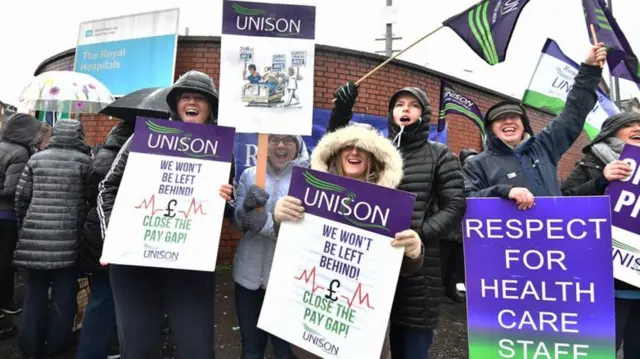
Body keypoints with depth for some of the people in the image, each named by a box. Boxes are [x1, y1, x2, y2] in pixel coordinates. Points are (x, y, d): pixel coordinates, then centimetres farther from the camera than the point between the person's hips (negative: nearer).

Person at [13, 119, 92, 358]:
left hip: (34, 235, 4)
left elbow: (21, 196, 8)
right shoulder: (84, 160, -3)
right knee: (64, 292, 8)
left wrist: (25, 225, 20)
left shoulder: (36, 158, 8)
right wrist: (82, 228, 8)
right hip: (67, 236, -3)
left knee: (34, 291, 14)